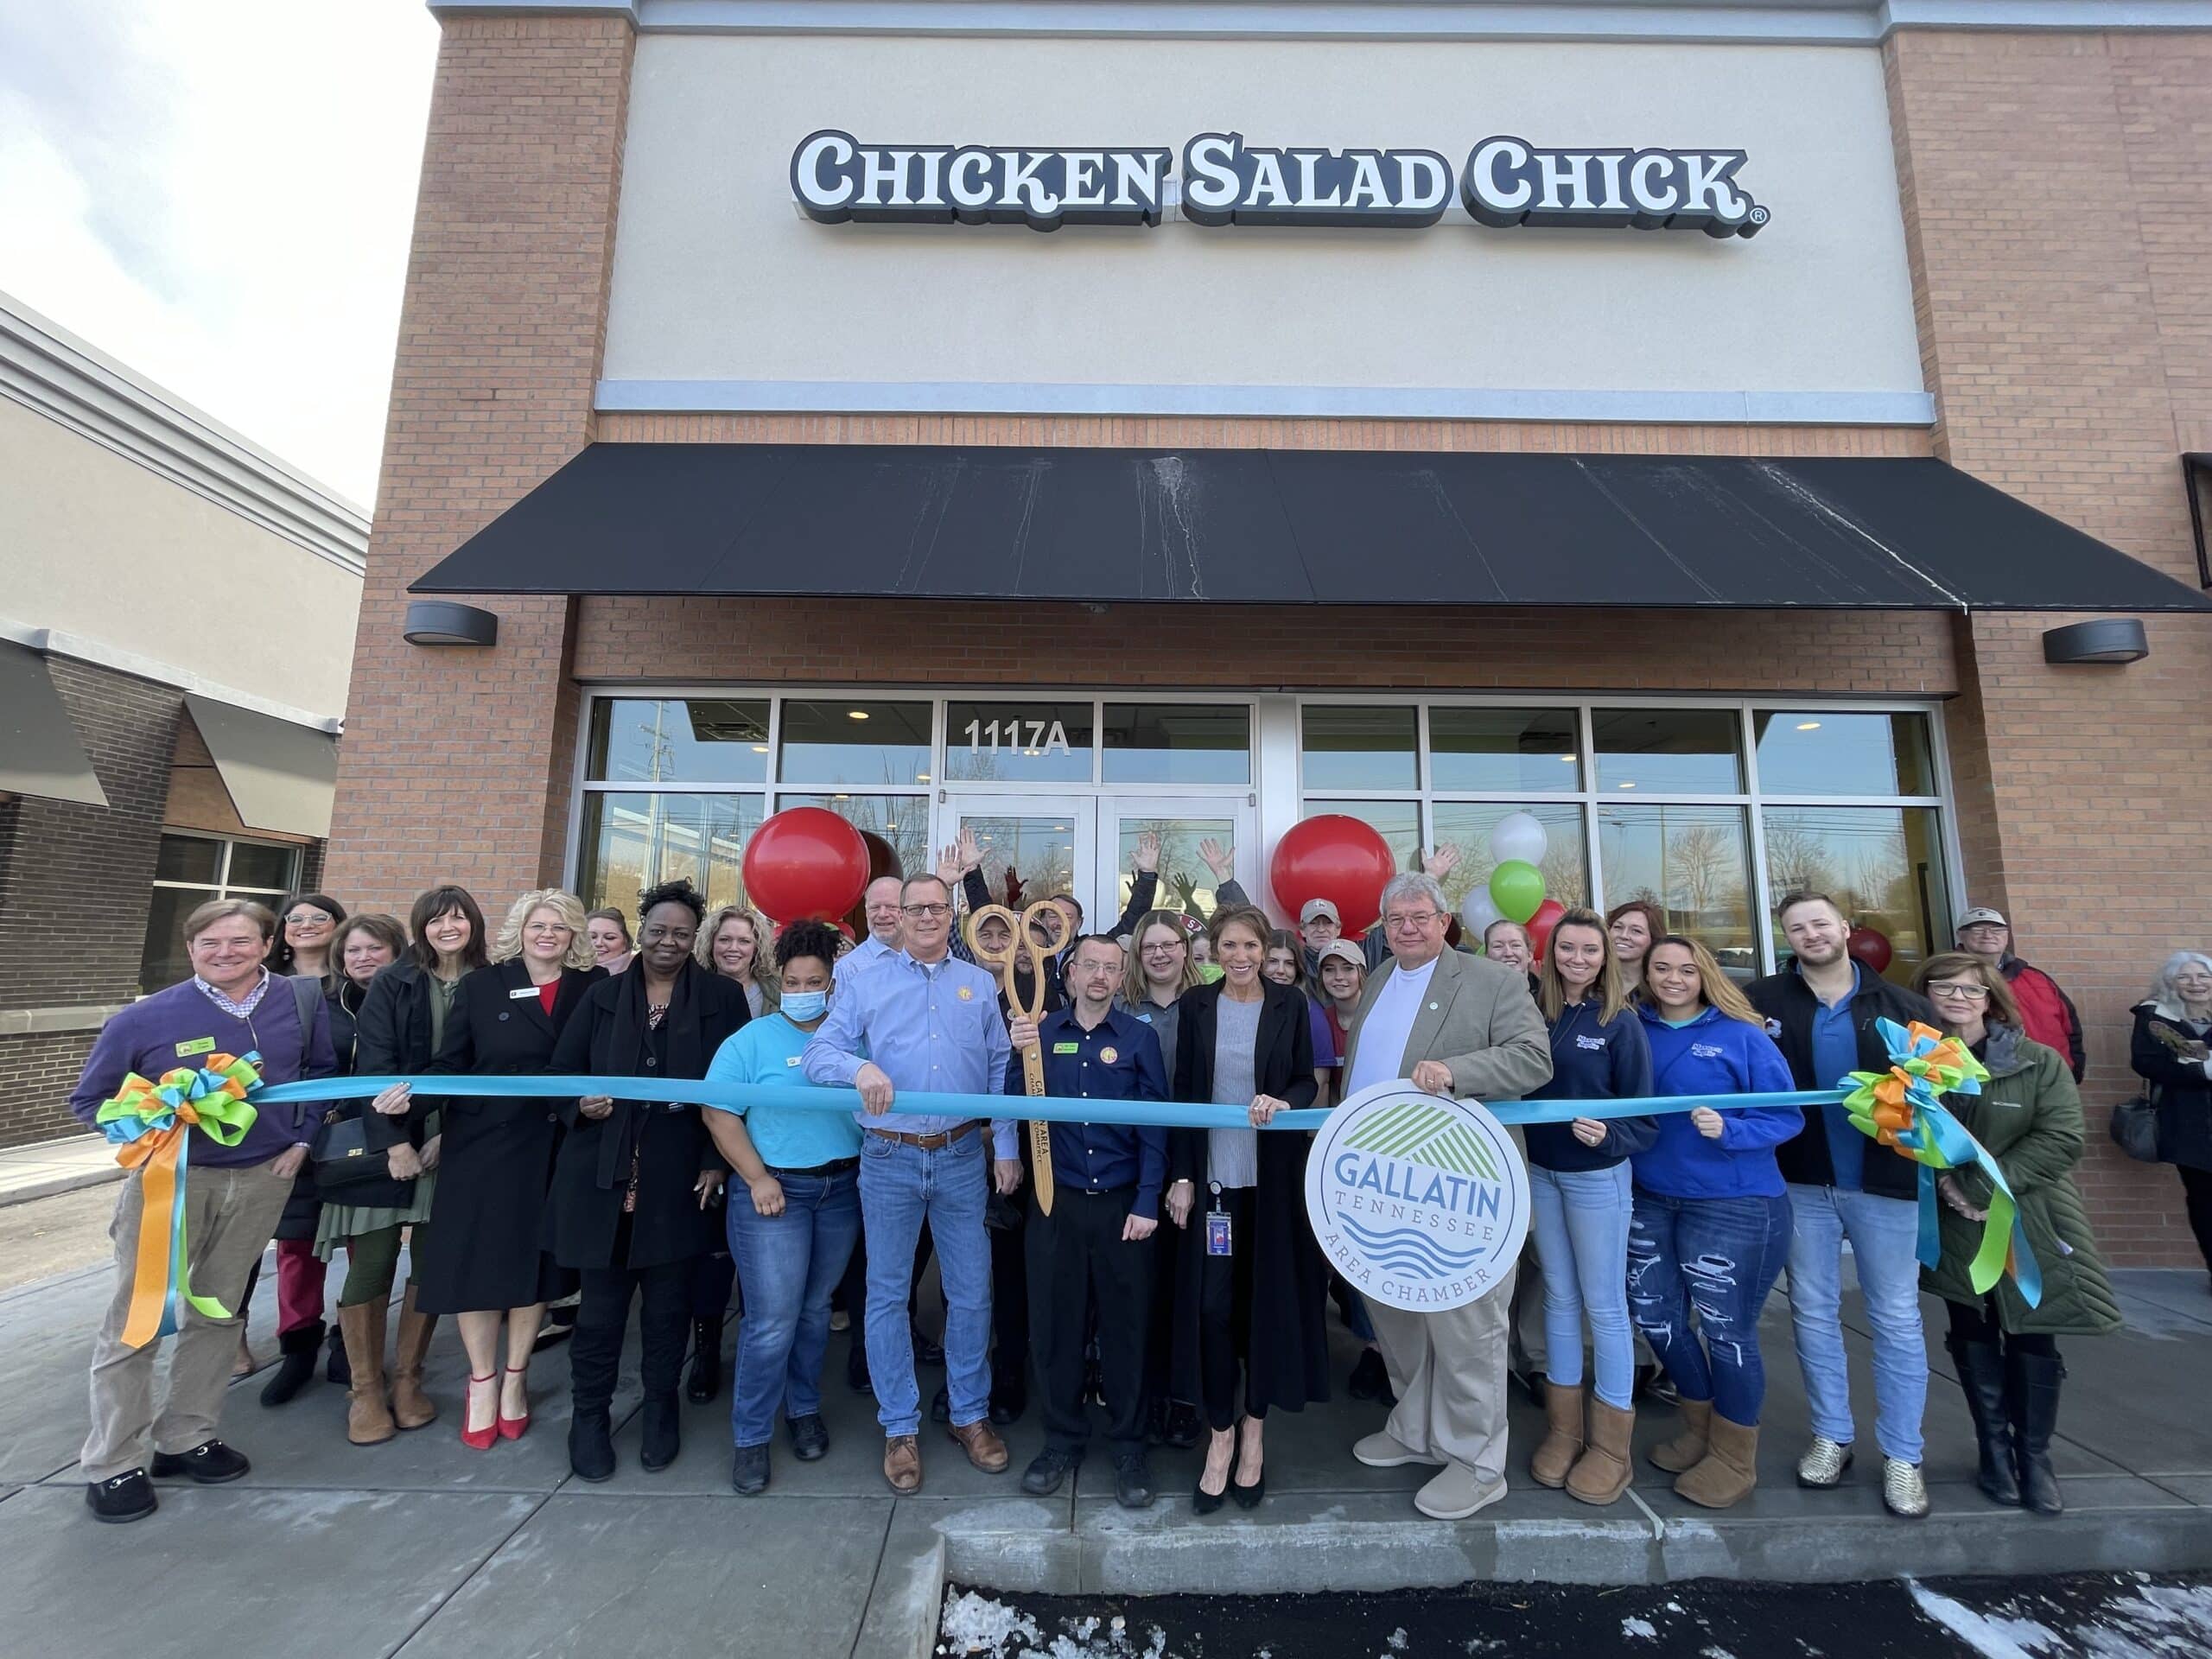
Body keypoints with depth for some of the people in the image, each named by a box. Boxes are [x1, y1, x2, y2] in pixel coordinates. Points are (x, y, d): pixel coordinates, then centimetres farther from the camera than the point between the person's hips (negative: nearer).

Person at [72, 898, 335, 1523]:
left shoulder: (301, 1002, -4)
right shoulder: (147, 1018, -11)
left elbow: (323, 1072, 10)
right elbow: (89, 1100, 1)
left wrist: (302, 1139, 2)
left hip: (263, 1178, 3)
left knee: (217, 1313, 15)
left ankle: (186, 1438, 32)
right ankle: (112, 1464, 23)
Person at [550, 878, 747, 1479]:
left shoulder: (723, 998, -1)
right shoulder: (602, 997, 7)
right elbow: (562, 1071, 9)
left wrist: (718, 1160, -7)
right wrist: (581, 1104, -13)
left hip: (679, 1178, -1)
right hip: (603, 1173, 1)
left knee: (668, 1303, 11)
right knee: (601, 1301, 9)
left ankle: (660, 1406, 33)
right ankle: (590, 1413, 31)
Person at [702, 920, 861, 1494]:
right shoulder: (752, 1039, -5)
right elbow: (719, 1113, -8)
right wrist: (758, 1179, -13)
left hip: (842, 1188, 3)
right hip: (776, 1190, -3)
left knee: (815, 1309, 16)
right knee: (772, 1321, -1)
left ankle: (804, 1409, 36)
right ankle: (751, 1438, 19)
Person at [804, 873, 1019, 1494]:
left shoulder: (979, 984, 6)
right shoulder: (865, 983, 1)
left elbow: (1001, 1071, 6)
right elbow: (818, 1051, -7)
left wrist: (1006, 1148, 2)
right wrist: (860, 1068, -28)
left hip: (962, 1157, 1)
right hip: (889, 1160, -1)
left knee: (972, 1293, 11)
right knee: (887, 1295, 12)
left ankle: (969, 1414, 33)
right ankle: (900, 1427, 31)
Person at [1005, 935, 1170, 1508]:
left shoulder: (1139, 1037, -3)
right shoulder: (1042, 1031, 1)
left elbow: (1155, 1126, -3)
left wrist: (1147, 1203, -7)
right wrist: (1021, 1055, -18)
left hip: (1122, 1202, -1)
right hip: (1056, 1199, 1)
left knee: (1126, 1324, 9)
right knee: (1054, 1322, 11)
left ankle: (1128, 1445, 29)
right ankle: (1062, 1438, 32)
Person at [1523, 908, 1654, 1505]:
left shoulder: (1620, 1022, -10)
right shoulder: (1536, 1014, -1)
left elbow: (1643, 1112, -8)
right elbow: (1521, 1090, 4)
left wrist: (1608, 1136, -26)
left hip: (1599, 1176, -4)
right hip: (1541, 1174, 4)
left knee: (1604, 1305, 6)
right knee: (1559, 1298, 14)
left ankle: (1609, 1444, 23)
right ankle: (1563, 1429, 29)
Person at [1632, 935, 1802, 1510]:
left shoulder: (1742, 1036, -8)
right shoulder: (1634, 1032, 1)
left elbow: (1786, 1116, -8)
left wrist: (1727, 1131, -25)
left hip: (1733, 1205, -4)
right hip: (1650, 1199, 5)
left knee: (1726, 1331, 7)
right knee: (1655, 1317, 14)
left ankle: (1734, 1459, 31)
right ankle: (1698, 1429, 40)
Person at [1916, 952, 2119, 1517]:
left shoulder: (2039, 1062, -6)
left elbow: (2062, 1139, -14)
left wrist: (1980, 1186, -18)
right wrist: (1944, 1183, -14)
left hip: (2029, 1226, 0)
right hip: (1953, 1228, 1)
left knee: (2032, 1339, 7)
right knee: (1973, 1337, 10)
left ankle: (2034, 1457, 25)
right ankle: (1994, 1449, 26)